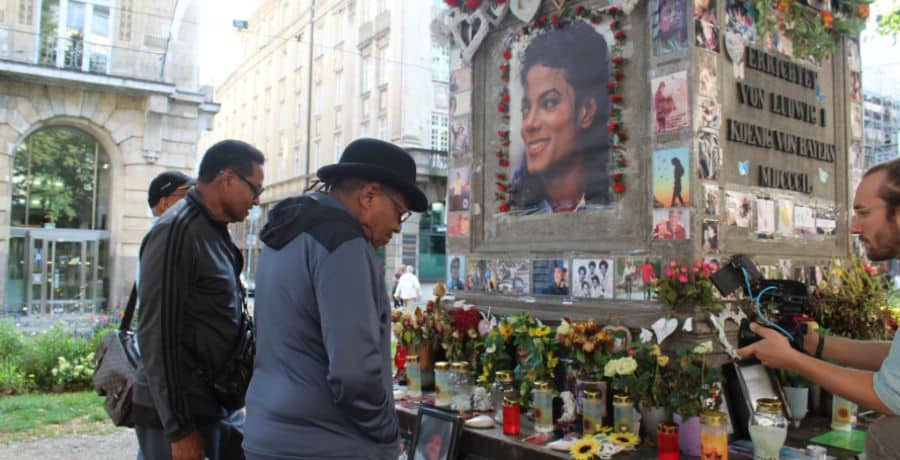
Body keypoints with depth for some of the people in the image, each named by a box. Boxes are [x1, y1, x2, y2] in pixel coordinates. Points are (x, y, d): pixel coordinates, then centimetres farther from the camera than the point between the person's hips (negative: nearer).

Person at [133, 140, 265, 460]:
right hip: (176, 415, -8)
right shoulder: (177, 229, -15)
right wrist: (179, 429, -18)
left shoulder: (213, 230, 11)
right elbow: (157, 335, -19)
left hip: (208, 408, 8)